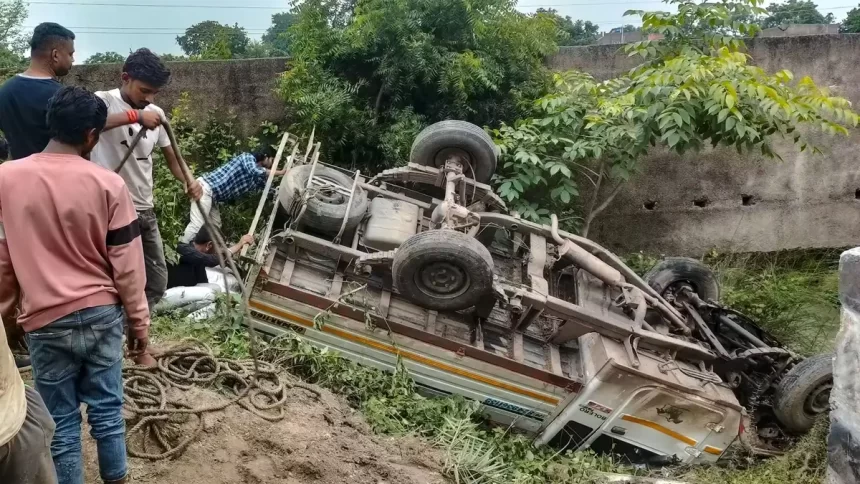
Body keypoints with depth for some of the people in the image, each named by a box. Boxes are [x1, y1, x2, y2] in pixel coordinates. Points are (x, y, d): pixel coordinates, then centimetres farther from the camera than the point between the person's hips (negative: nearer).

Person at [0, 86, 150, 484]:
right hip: (102, 314, 0)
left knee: (61, 424, 11)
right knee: (106, 410, 15)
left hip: (46, 322, 0)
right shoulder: (108, 183, -10)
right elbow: (127, 265, -6)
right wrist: (138, 322, 4)